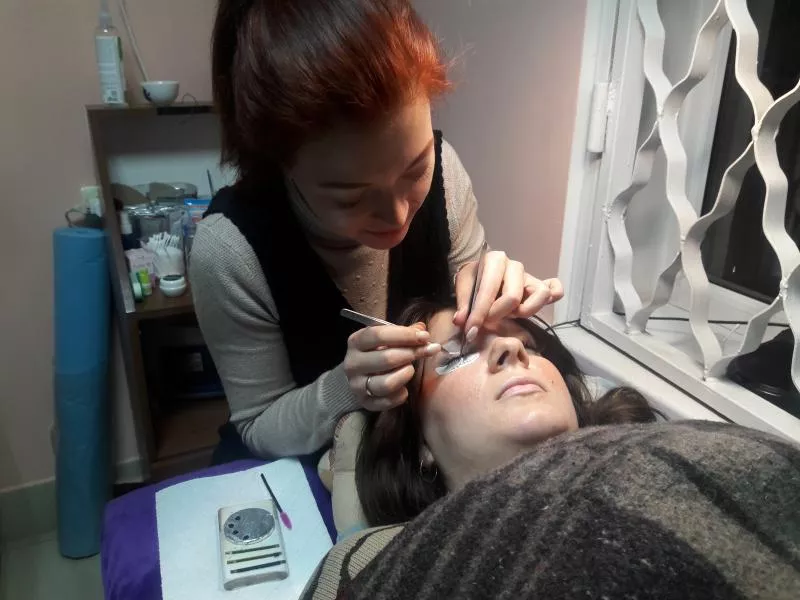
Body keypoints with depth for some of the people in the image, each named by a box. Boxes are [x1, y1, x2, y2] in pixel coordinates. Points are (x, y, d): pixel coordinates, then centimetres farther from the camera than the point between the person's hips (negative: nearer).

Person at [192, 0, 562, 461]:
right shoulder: (231, 251, -26)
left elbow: (459, 332, -2)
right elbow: (259, 428, -13)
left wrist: (492, 302, -22)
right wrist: (342, 392, -30)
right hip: (301, 465, -1)